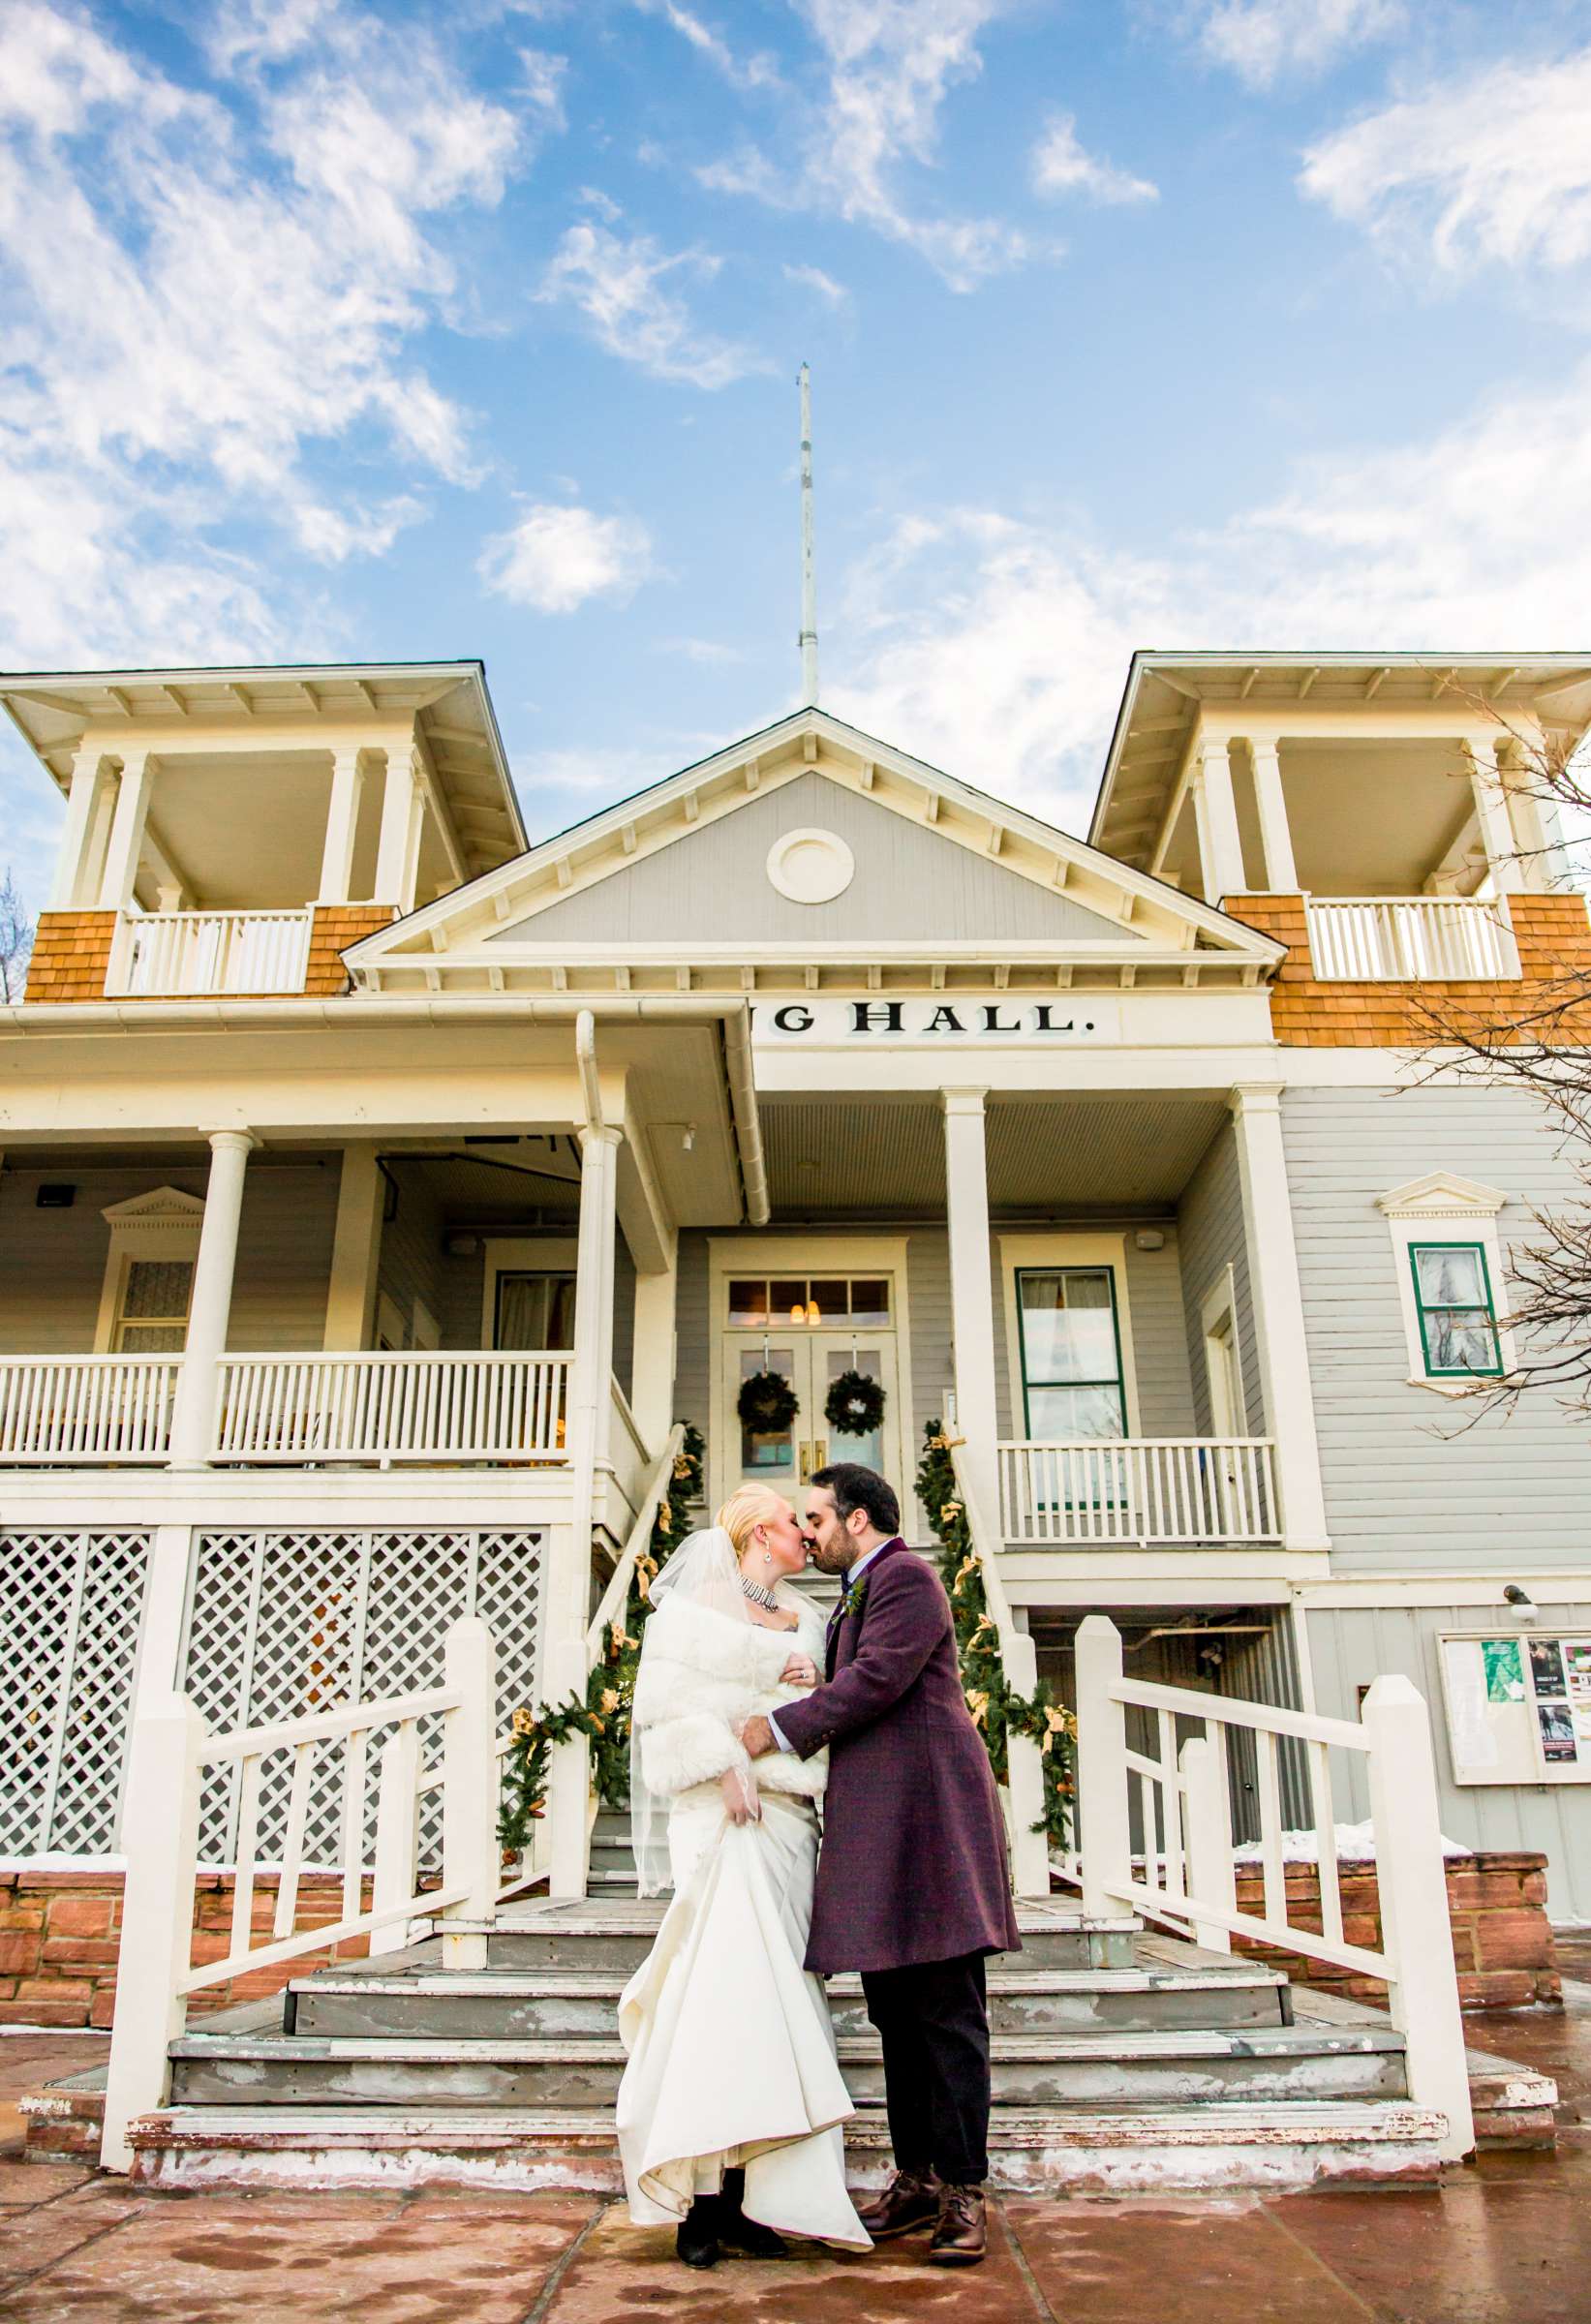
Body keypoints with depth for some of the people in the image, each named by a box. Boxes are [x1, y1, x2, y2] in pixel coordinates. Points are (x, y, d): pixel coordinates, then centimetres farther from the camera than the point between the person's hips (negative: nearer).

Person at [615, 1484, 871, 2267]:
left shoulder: (803, 1618, 19)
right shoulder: (696, 1604, 2)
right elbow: (668, 1699, -7)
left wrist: (809, 1674, -3)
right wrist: (723, 1769, -17)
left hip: (786, 1817, 6)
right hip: (723, 1815, -6)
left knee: (771, 1996, 3)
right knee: (726, 1986, -10)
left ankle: (745, 2195, 7)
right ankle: (701, 2197, -3)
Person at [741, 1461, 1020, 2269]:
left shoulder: (906, 1576, -9)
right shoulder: (853, 1598, 22)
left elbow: (875, 1680, -19)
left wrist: (777, 1729, -14)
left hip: (927, 1816, -10)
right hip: (877, 1825, 10)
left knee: (946, 2014, -3)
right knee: (896, 2015, 12)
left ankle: (961, 2191, 4)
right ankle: (916, 2179, 20)